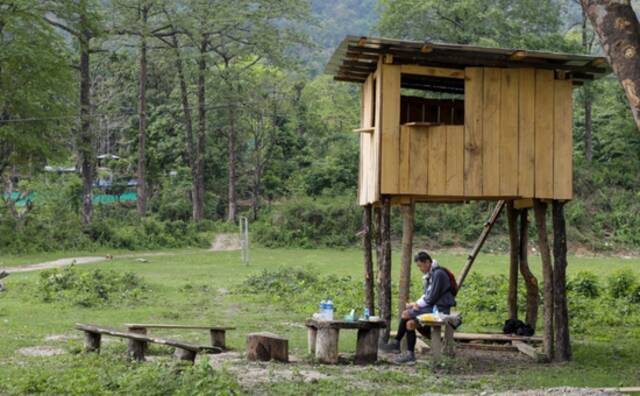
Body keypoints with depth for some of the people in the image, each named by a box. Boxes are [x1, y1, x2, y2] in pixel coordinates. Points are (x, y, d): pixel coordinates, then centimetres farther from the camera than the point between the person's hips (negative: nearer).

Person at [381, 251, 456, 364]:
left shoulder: (438, 274, -14)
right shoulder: (429, 275, 16)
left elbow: (432, 297, -18)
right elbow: (427, 296, 17)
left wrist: (418, 304, -9)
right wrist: (416, 303, 0)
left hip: (439, 310, -9)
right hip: (433, 308, 9)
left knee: (406, 314, -16)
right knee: (410, 323, -6)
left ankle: (396, 343, -2)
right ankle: (410, 354, -4)